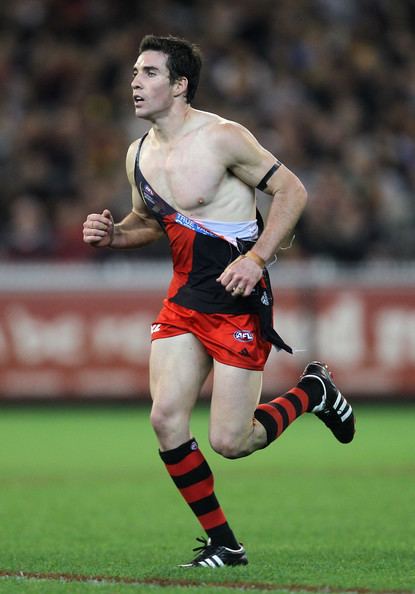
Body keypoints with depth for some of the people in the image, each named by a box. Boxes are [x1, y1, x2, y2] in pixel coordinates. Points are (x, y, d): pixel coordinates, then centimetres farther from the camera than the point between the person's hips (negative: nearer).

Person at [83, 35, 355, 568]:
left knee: (229, 441, -8)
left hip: (239, 304, -6)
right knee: (166, 419, -9)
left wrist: (257, 257, -20)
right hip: (184, 299, 6)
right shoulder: (139, 154, 6)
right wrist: (111, 235, 1)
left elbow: (291, 190, -9)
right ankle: (223, 544, 5)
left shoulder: (222, 138, -14)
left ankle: (313, 391, 21)